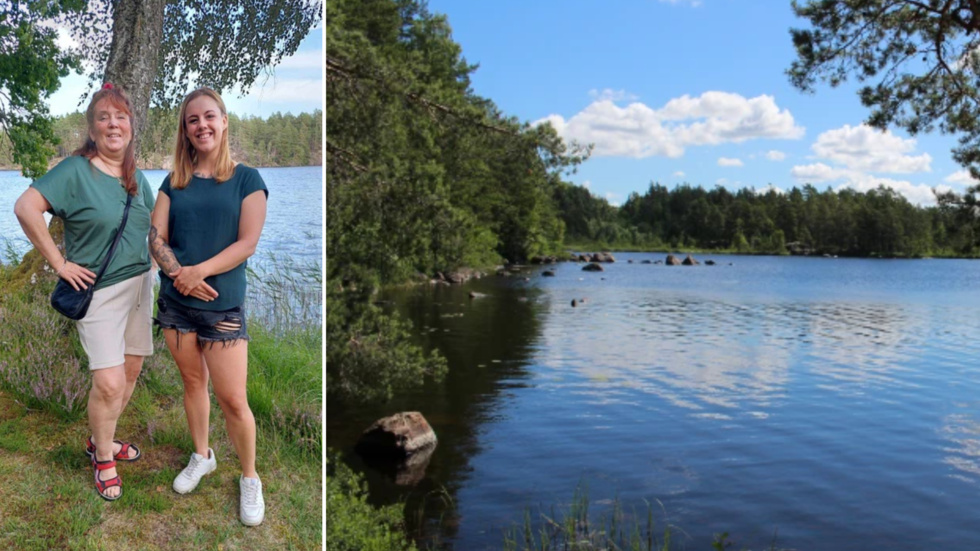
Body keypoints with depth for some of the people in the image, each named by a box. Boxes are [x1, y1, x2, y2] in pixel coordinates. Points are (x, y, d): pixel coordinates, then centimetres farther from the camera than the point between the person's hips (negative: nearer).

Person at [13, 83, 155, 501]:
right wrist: (59, 263, -20)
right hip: (98, 291, -7)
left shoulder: (138, 178, 8)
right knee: (109, 383, -10)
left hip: (140, 283, 7)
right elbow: (26, 207, -24)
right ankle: (104, 459, 14)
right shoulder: (75, 170, -13)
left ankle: (101, 440, 36)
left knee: (130, 372, 14)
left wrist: (154, 263, 8)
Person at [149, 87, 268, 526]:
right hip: (175, 302, 4)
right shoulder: (174, 182, 7)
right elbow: (156, 238, 0)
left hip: (223, 306, -4)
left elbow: (248, 243, -11)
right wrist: (179, 274, -17)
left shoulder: (247, 179, -4)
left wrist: (199, 271, -20)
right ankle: (202, 456, 37)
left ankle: (250, 478, 16)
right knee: (192, 382, 16)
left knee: (233, 399, -3)